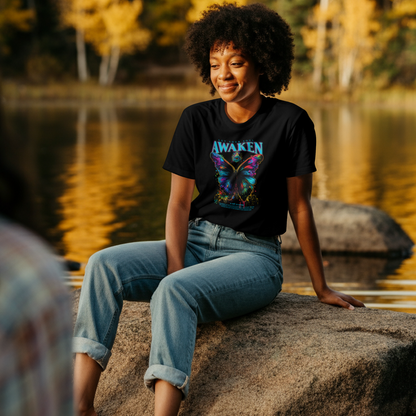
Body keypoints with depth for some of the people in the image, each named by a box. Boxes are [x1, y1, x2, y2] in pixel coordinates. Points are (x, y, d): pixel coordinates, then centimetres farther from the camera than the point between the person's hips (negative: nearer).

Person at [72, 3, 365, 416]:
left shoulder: (289, 122, -5)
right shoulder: (196, 120, 6)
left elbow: (300, 208, 0)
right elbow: (179, 202, 2)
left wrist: (322, 289, 5)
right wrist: (176, 269, -14)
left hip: (253, 255, -5)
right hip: (195, 242, 5)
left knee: (173, 292, -34)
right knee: (104, 265, -20)